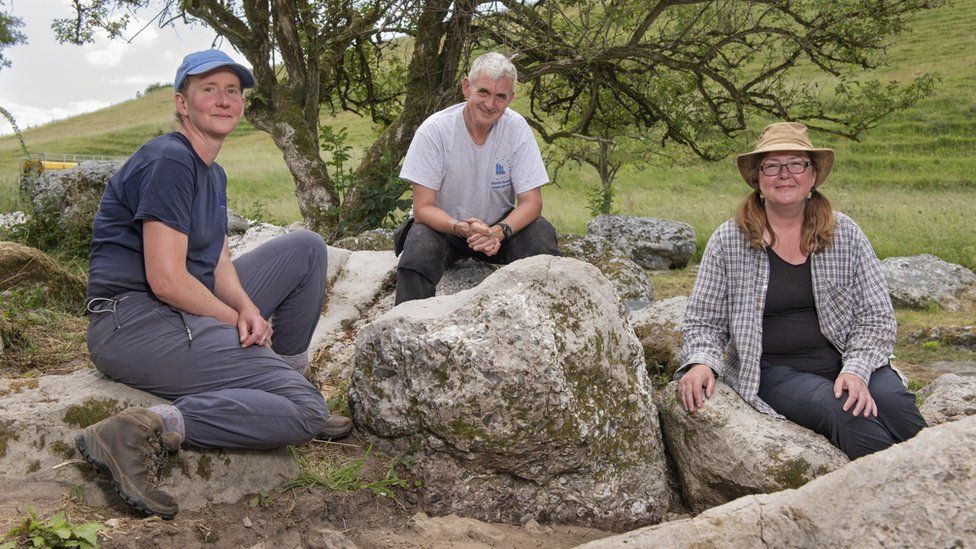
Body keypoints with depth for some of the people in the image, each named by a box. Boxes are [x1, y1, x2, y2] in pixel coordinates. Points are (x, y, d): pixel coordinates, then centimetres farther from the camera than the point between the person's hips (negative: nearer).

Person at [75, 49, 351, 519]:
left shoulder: (213, 175, 17)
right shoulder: (168, 161, -14)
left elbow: (219, 263, 12)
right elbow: (166, 280, -20)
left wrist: (248, 309, -9)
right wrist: (238, 319, -8)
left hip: (190, 311, 10)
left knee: (306, 248, 12)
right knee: (304, 411, -20)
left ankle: (284, 376, 11)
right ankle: (146, 430, -25)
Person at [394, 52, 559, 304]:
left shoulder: (517, 129, -13)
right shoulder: (433, 130, -18)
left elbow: (531, 201, -11)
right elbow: (424, 207, -17)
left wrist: (500, 231, -32)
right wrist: (460, 227, -37)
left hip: (500, 227, 2)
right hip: (444, 225, -2)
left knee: (541, 233, -26)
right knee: (419, 242, -33)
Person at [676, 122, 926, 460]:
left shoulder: (846, 235, 6)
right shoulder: (728, 242, 1)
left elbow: (877, 317, 4)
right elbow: (703, 322, 6)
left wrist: (857, 371, -13)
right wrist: (700, 361, -15)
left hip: (845, 363, 2)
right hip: (772, 372, -2)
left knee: (895, 403, -29)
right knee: (853, 419, -30)